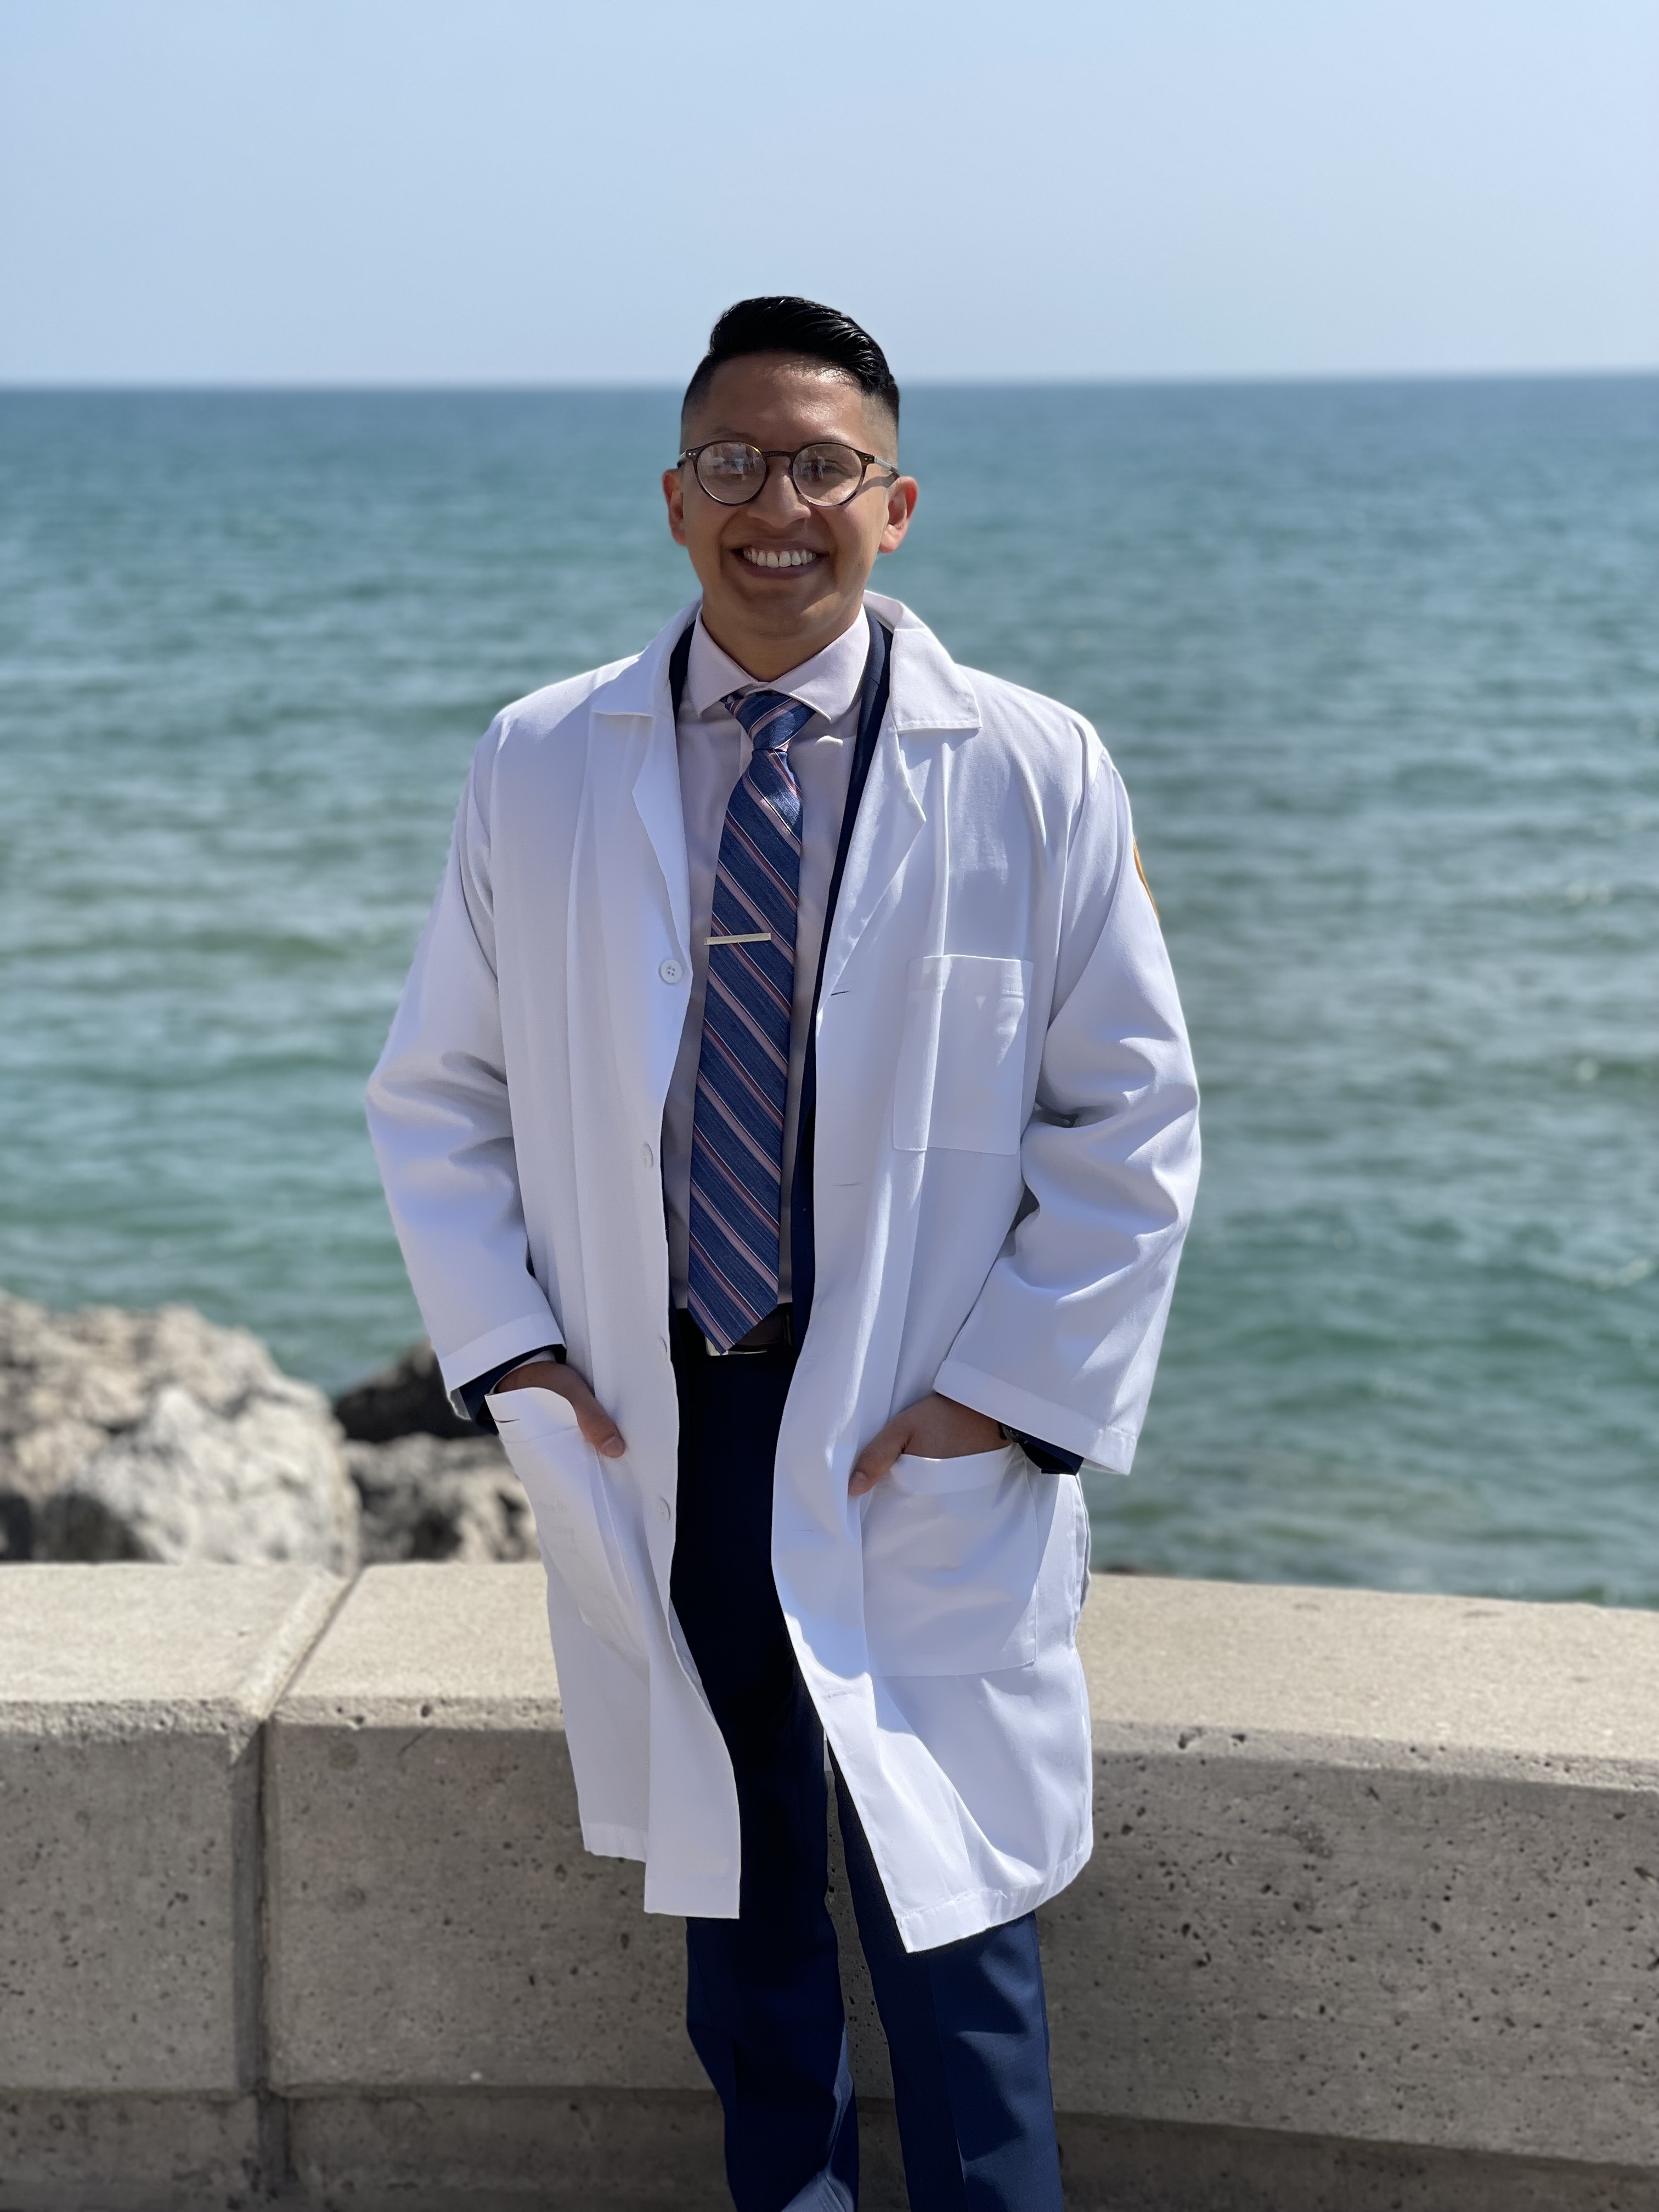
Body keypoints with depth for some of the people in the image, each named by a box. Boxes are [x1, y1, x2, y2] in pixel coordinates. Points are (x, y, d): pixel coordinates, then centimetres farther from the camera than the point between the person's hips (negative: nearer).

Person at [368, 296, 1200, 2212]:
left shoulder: (1034, 773, -4)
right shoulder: (539, 767, 2)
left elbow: (1131, 1122, -1)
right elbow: (436, 1092, 10)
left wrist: (1012, 1394, -8)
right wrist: (504, 1344, -1)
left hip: (921, 1461, -2)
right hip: (646, 1454, 3)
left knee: (951, 1946, 1)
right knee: (736, 1928, 17)